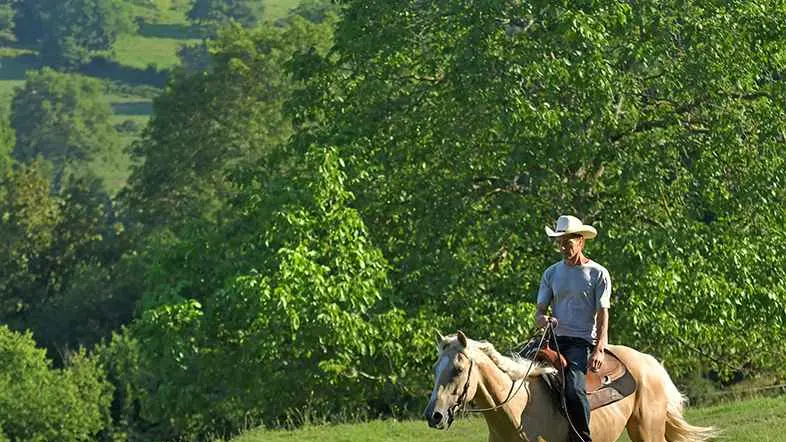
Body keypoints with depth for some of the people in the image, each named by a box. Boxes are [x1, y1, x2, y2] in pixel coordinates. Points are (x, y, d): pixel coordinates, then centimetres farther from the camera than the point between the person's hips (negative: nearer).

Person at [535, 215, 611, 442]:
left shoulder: (598, 274, 3)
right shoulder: (551, 273, 15)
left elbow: (602, 314, -2)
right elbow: (539, 310, 13)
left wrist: (599, 349, -16)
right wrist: (542, 319, -14)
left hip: (582, 340, -5)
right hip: (555, 338, 5)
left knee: (573, 389, -29)